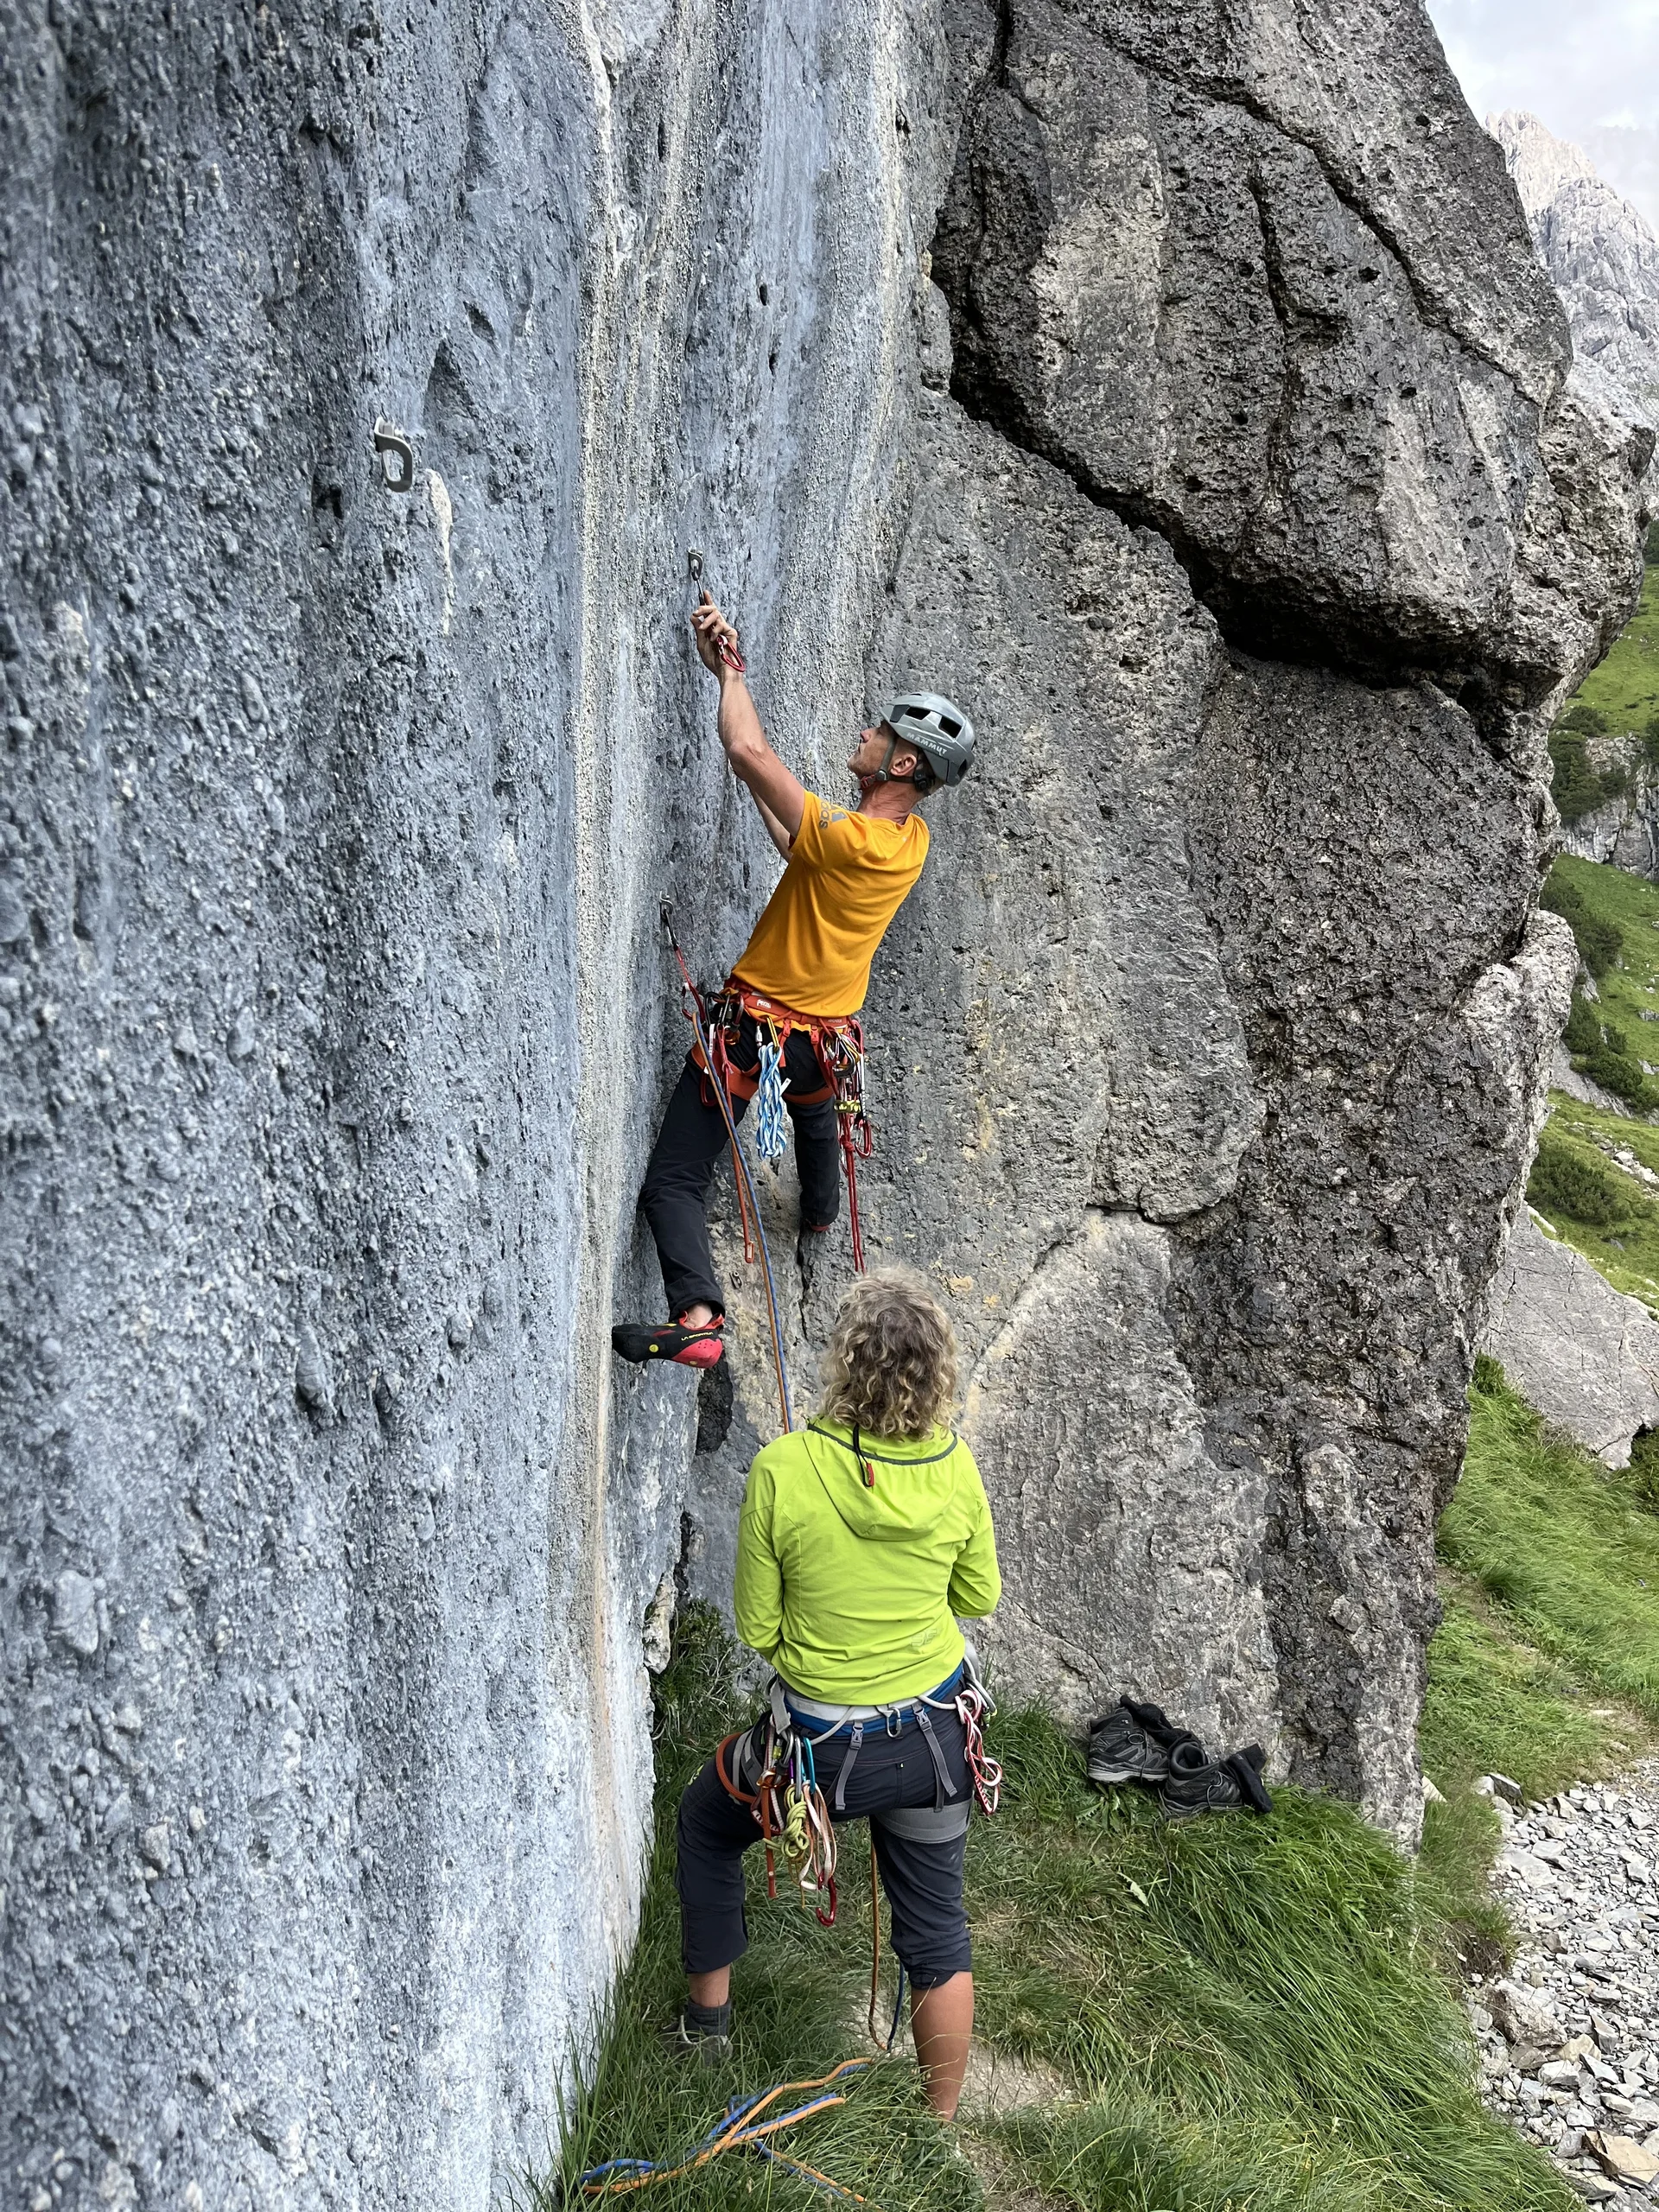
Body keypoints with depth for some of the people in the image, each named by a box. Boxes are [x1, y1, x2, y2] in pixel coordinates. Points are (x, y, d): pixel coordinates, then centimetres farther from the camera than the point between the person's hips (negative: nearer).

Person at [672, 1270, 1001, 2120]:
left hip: (823, 1744, -2)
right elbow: (979, 1597, 1)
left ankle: (708, 2012, 44)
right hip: (935, 1738, 3)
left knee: (705, 1823, 28)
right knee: (937, 1932, 21)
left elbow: (757, 1628, -12)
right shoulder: (954, 1466, -16)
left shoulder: (782, 1469, -24)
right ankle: (939, 2126, 38)